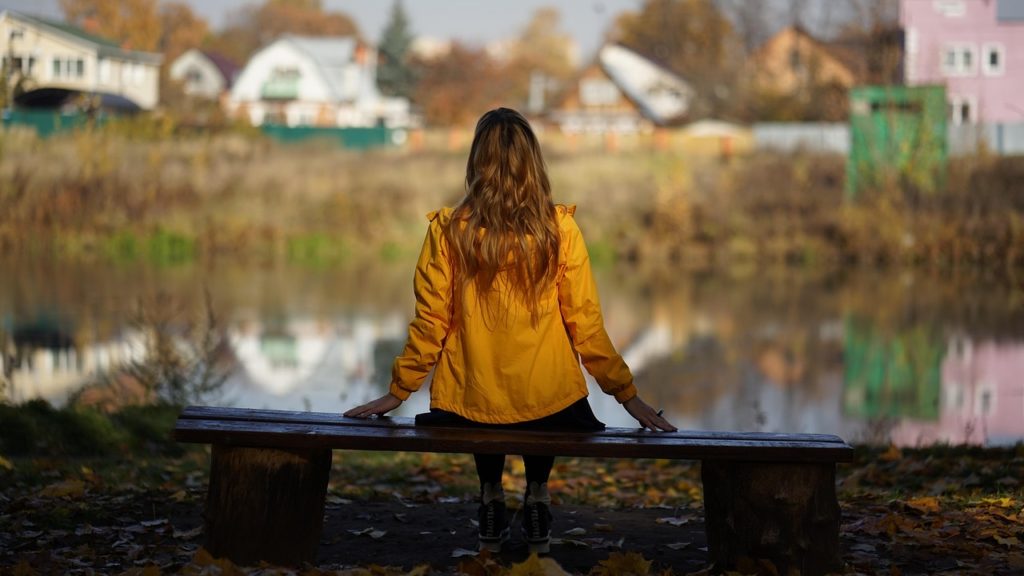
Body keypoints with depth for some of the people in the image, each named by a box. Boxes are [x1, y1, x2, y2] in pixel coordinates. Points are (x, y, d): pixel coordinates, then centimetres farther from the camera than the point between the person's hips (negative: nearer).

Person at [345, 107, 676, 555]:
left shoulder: (449, 231, -9)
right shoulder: (559, 229, -10)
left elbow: (430, 323, -4)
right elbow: (586, 325, -6)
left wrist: (398, 392, 9)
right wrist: (627, 394, 5)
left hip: (470, 401, 0)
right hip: (549, 401, 0)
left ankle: (491, 496, 32)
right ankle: (536, 494, 30)